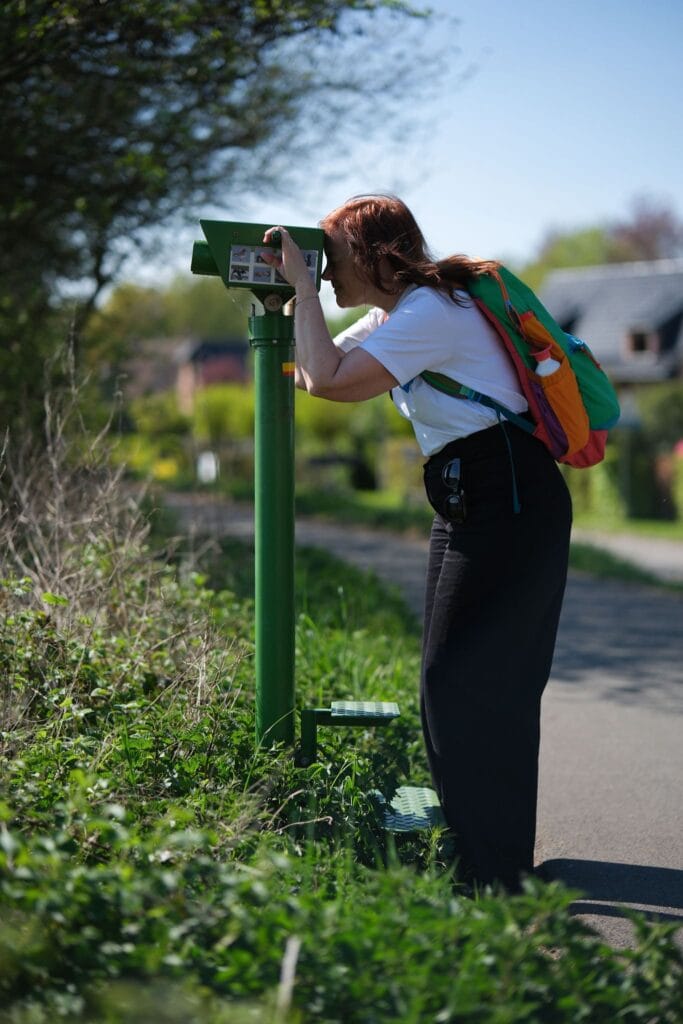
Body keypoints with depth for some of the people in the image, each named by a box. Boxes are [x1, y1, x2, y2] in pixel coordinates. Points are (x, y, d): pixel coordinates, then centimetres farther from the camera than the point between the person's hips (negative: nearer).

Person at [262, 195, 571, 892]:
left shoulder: (432, 310, -15)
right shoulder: (395, 313, 16)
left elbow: (325, 380, -25)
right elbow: (311, 369, 22)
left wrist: (304, 284, -14)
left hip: (509, 502, -11)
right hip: (468, 502, 11)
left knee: (463, 684, -8)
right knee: (454, 683, 14)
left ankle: (494, 874, 0)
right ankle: (493, 857, 25)